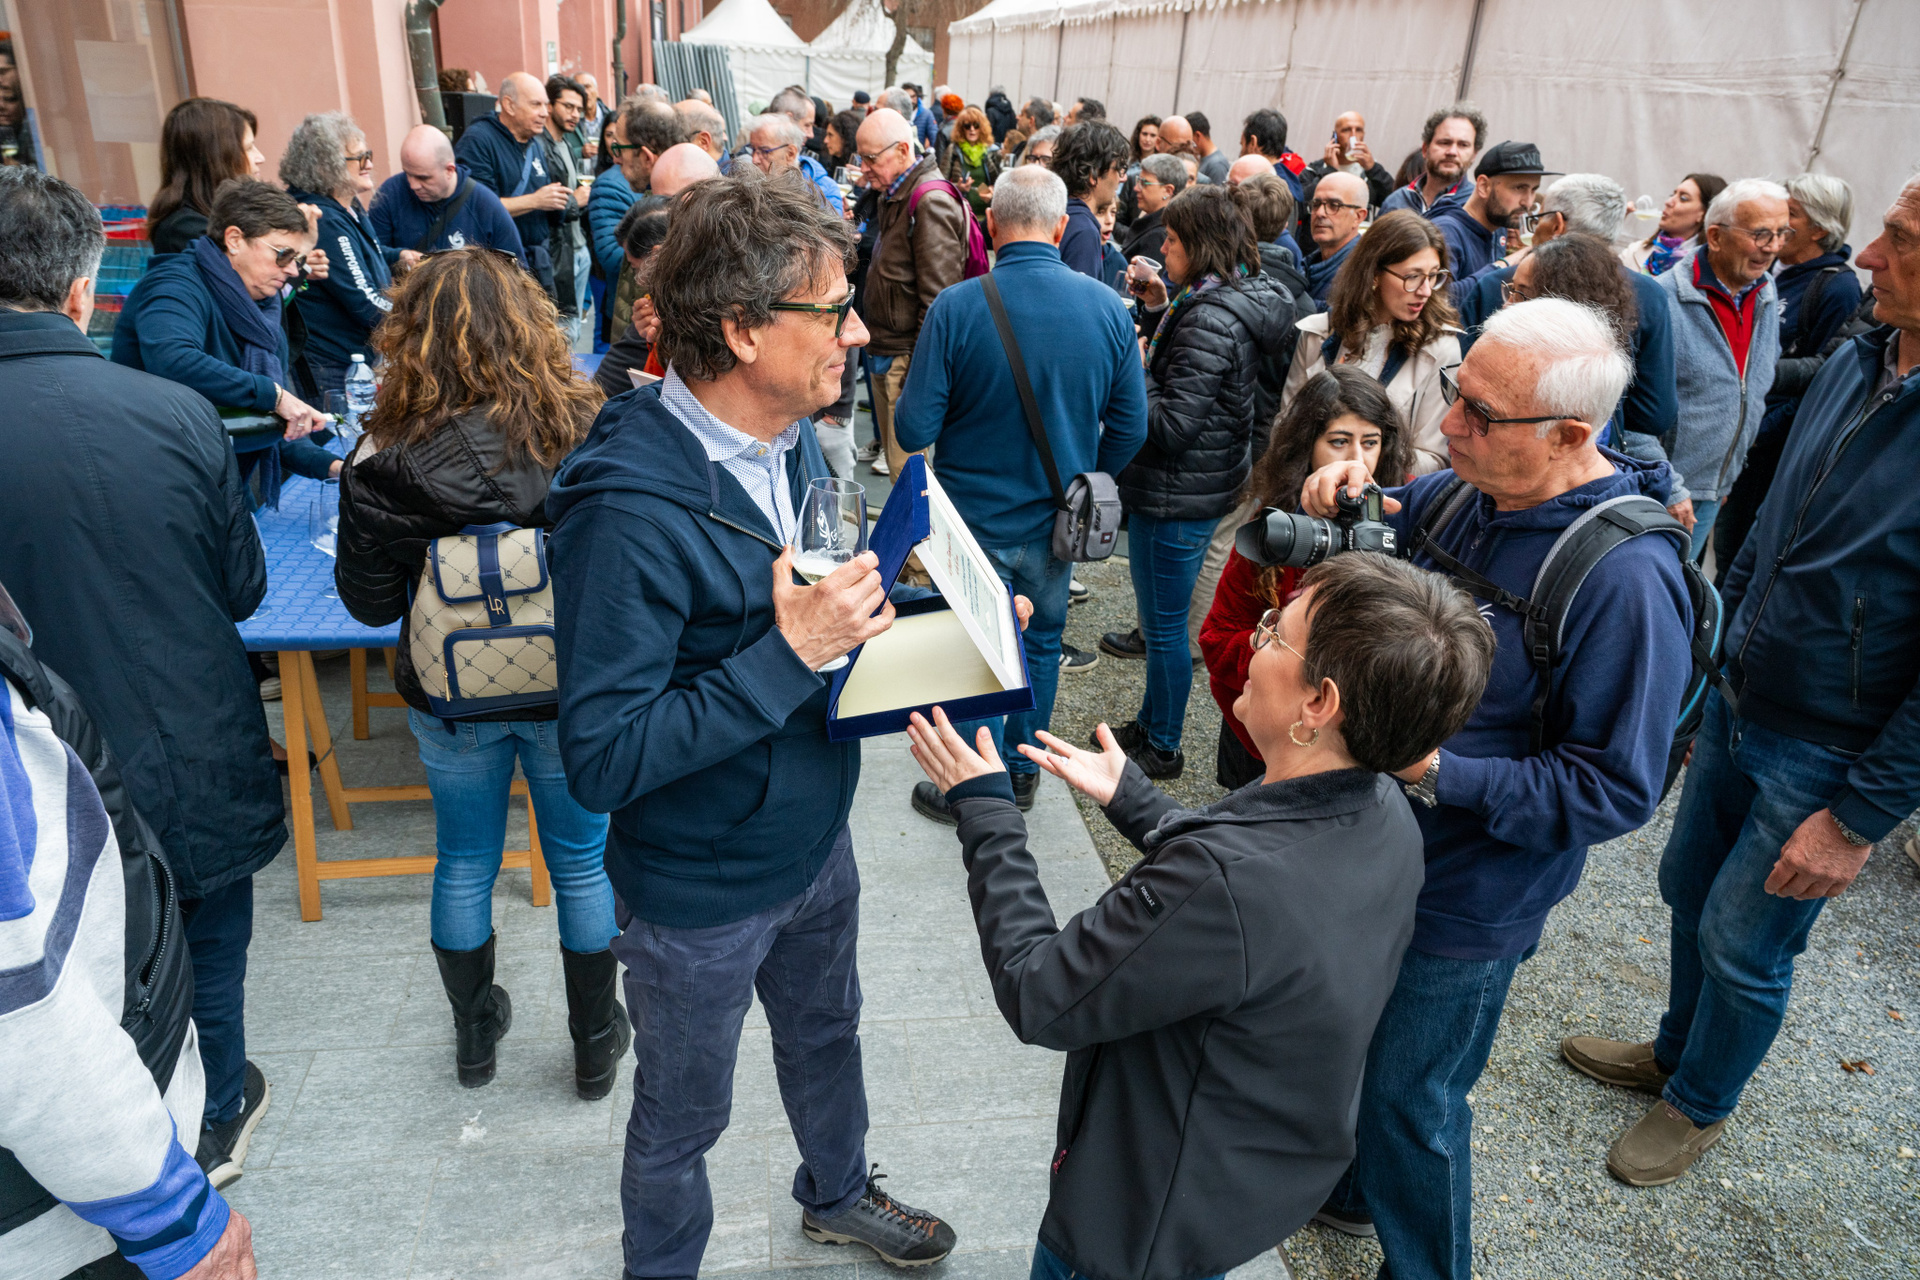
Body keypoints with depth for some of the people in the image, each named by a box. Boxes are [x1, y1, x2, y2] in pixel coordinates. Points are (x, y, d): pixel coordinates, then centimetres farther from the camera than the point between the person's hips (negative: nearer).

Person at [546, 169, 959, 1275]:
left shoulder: (791, 438, -6)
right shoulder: (632, 508, -32)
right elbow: (603, 757, -31)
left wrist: (883, 604, -8)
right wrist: (791, 655, -34)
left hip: (816, 839, 8)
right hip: (700, 889, -7)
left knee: (827, 1034, 31)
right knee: (683, 1119, 19)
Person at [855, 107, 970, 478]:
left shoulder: (930, 202, -17)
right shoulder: (894, 196, 15)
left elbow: (936, 298, -21)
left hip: (908, 356, -10)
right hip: (884, 351, 10)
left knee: (907, 471, -8)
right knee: (895, 455, 16)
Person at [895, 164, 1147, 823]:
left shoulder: (954, 308, -19)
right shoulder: (1108, 307, -8)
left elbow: (914, 430, -16)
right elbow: (1130, 428, -2)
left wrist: (909, 388, 5)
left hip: (976, 519, -3)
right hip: (1057, 521, 3)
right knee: (1041, 643, 21)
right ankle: (1022, 774, 37)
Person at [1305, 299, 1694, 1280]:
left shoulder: (1625, 577, -27)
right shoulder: (1462, 493, -6)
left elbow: (1616, 789, -23)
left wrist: (1440, 774, -31)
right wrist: (1333, 502, -11)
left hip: (1465, 902, -7)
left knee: (1409, 1099, 13)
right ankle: (1347, 1192, 55)